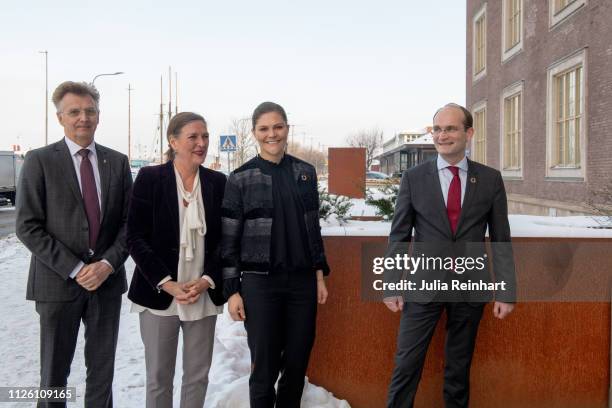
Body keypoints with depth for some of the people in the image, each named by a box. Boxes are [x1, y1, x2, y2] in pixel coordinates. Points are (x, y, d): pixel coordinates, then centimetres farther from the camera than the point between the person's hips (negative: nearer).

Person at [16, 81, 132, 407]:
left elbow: (129, 221, 6)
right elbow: (27, 227, -8)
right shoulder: (39, 160, -3)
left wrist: (108, 263, -10)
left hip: (107, 281, 3)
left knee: (103, 371, 12)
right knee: (54, 372, 9)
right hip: (58, 282, -2)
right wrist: (74, 269, -14)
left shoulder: (117, 162, 7)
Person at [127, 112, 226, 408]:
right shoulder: (149, 178, -4)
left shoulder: (218, 182, 4)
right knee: (158, 376, 8)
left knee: (198, 375, 9)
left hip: (205, 294, 2)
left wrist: (207, 280, -8)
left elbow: (225, 240, 6)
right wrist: (167, 284, -13)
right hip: (158, 294, -2)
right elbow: (135, 238, -5)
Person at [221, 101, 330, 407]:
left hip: (302, 280, 3)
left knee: (297, 363, 9)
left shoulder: (305, 173, 7)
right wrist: (232, 290, -6)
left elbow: (313, 228, 13)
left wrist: (320, 275, 9)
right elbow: (229, 239, -3)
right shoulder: (240, 178, -4)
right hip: (260, 282, -3)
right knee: (264, 367, 3)